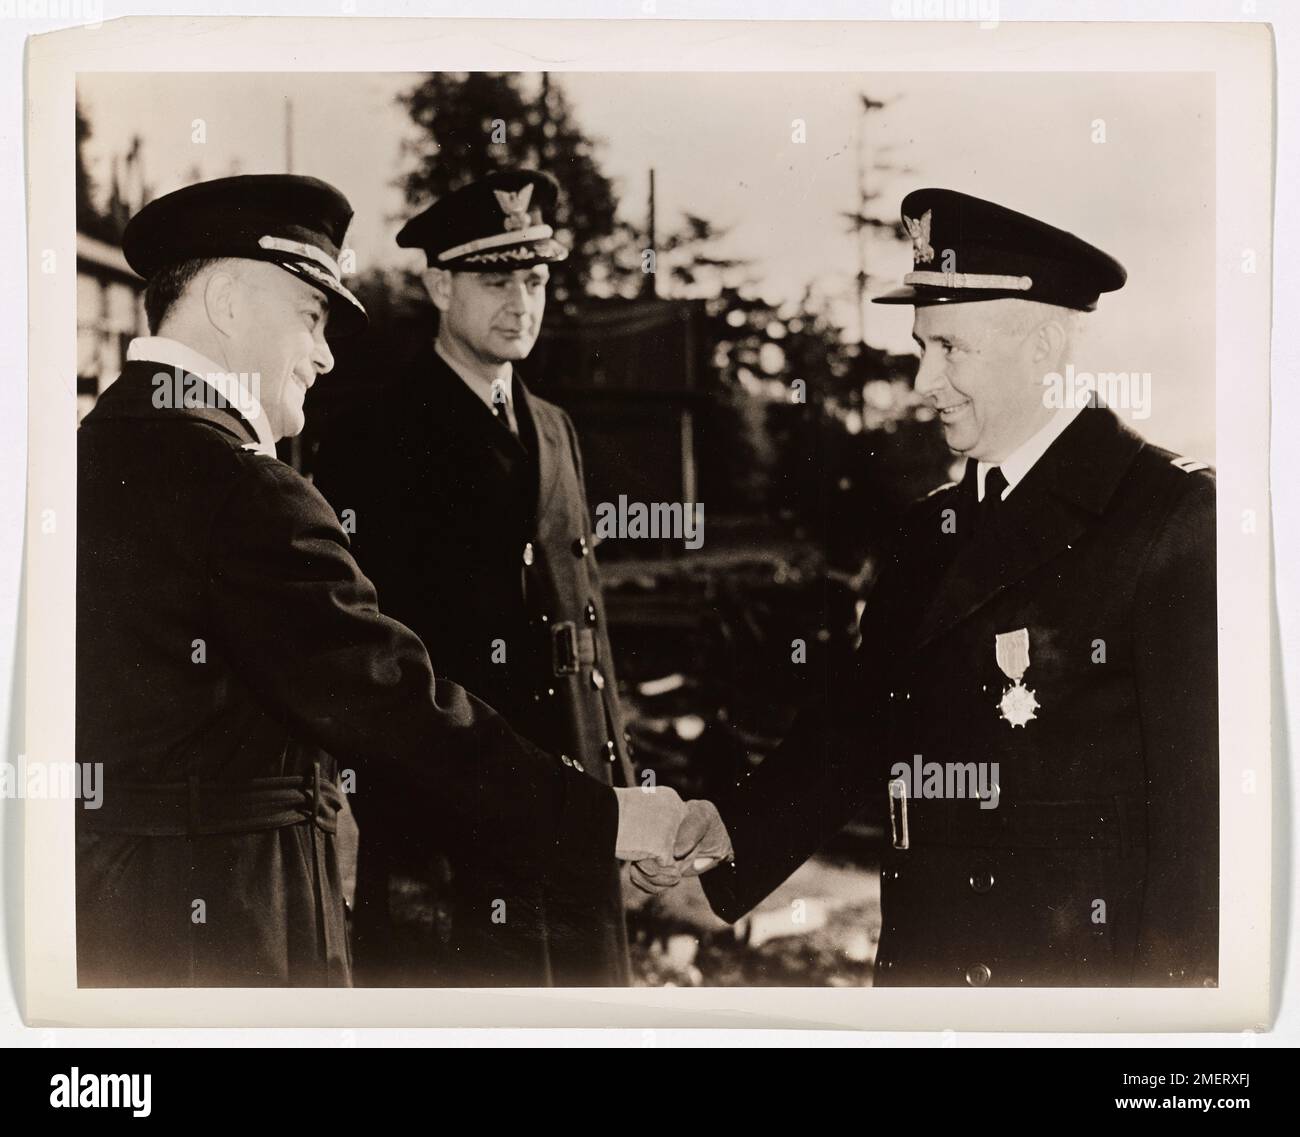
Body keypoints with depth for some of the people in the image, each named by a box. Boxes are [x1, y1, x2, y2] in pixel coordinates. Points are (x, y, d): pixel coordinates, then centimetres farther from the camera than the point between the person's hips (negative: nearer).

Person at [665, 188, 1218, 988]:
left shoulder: (1175, 517, -10)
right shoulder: (933, 530, 11)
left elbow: (1201, 790, -14)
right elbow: (864, 725, 12)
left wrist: (1172, 982, -17)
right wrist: (723, 841, 2)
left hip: (1089, 972, -6)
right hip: (927, 964, 6)